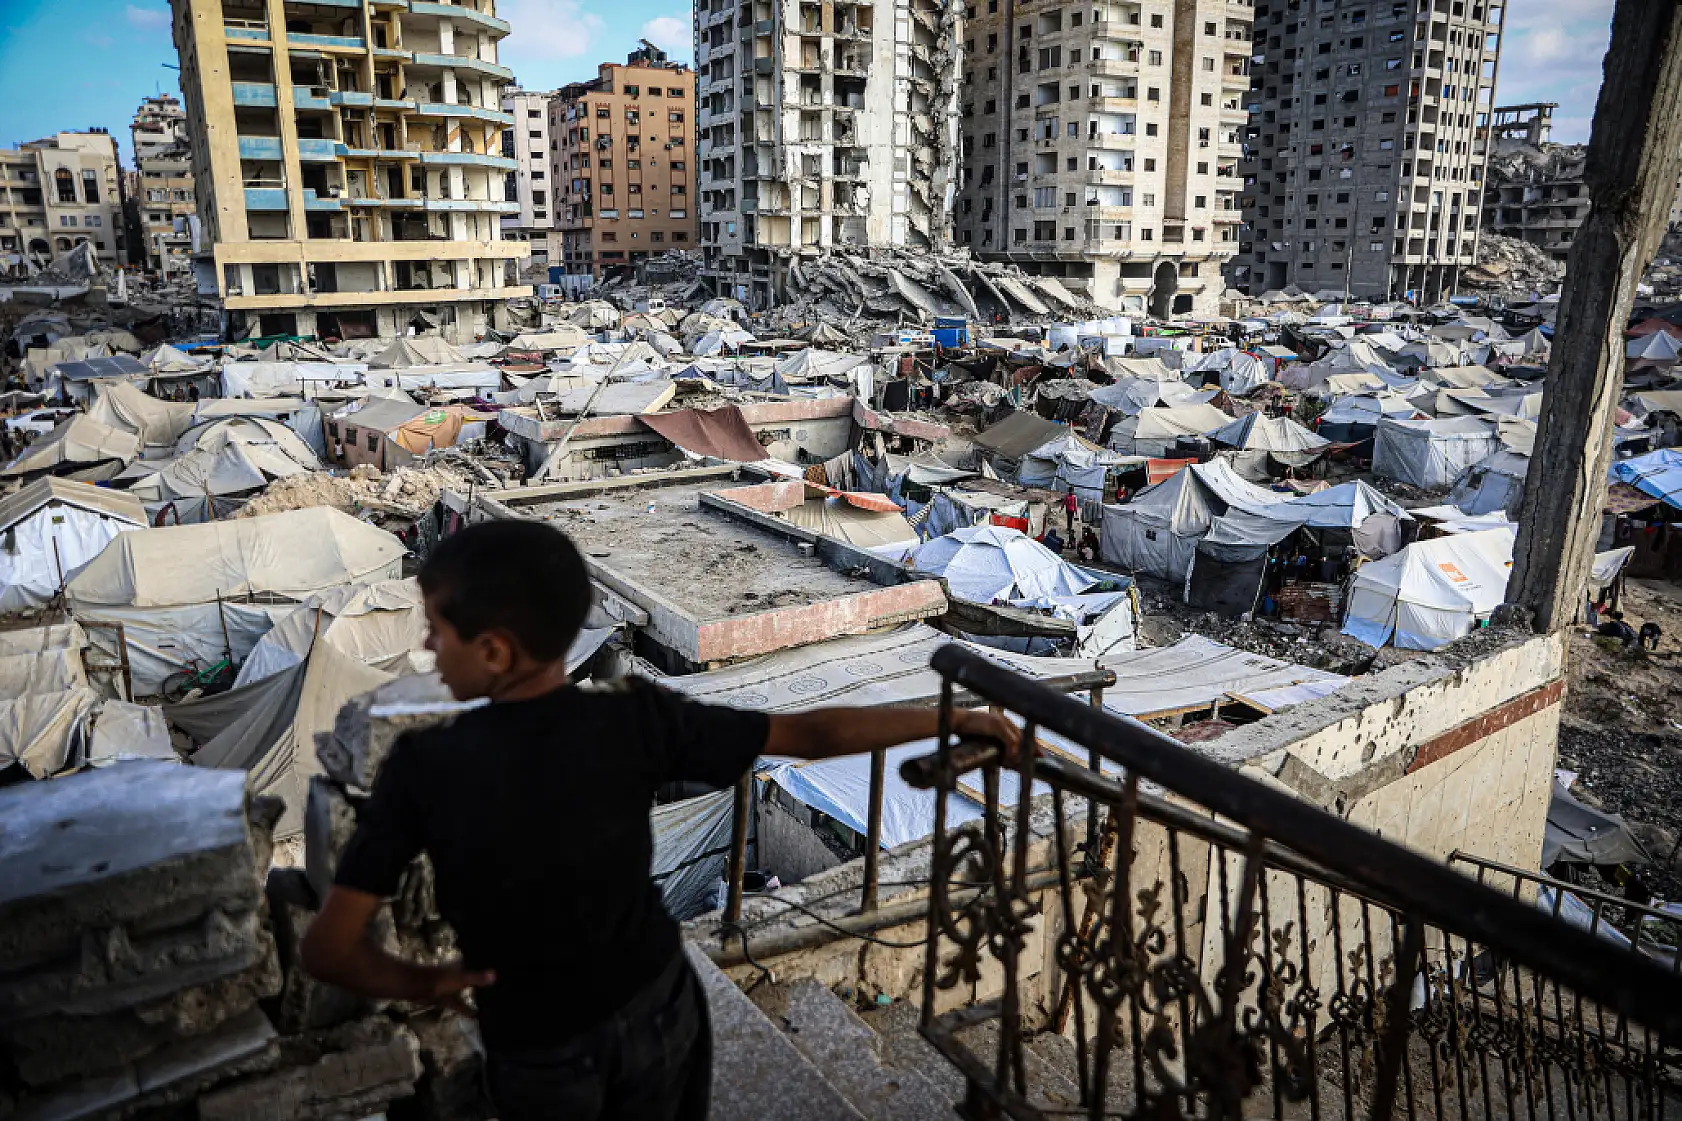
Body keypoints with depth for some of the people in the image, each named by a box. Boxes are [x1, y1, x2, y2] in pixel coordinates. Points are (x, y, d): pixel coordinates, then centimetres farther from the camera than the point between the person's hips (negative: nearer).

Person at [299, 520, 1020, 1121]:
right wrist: (957, 719, -7)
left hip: (538, 1055, -1)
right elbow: (815, 734, -17)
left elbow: (328, 949, -22)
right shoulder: (634, 720, -20)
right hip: (657, 1009, 1)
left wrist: (425, 984, -2)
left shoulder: (422, 767, -23)